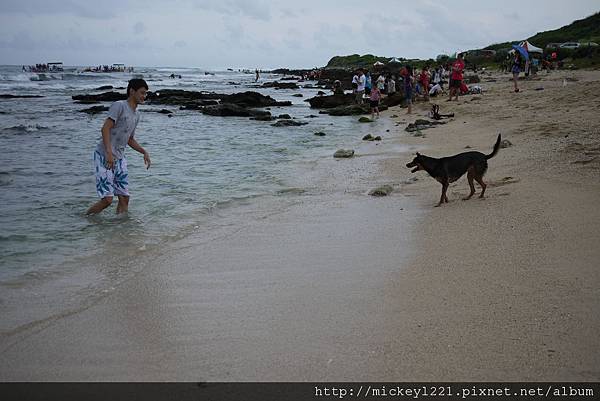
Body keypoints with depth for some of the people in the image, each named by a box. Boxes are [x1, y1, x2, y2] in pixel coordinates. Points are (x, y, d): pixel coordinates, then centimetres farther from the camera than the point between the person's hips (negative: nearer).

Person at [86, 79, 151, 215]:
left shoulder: (136, 114, 17)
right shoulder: (119, 106, -9)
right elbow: (105, 128, -18)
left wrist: (144, 152, 13)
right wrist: (109, 152, -28)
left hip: (119, 158, 8)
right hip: (104, 156, -8)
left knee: (124, 198, 3)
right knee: (107, 199, -13)